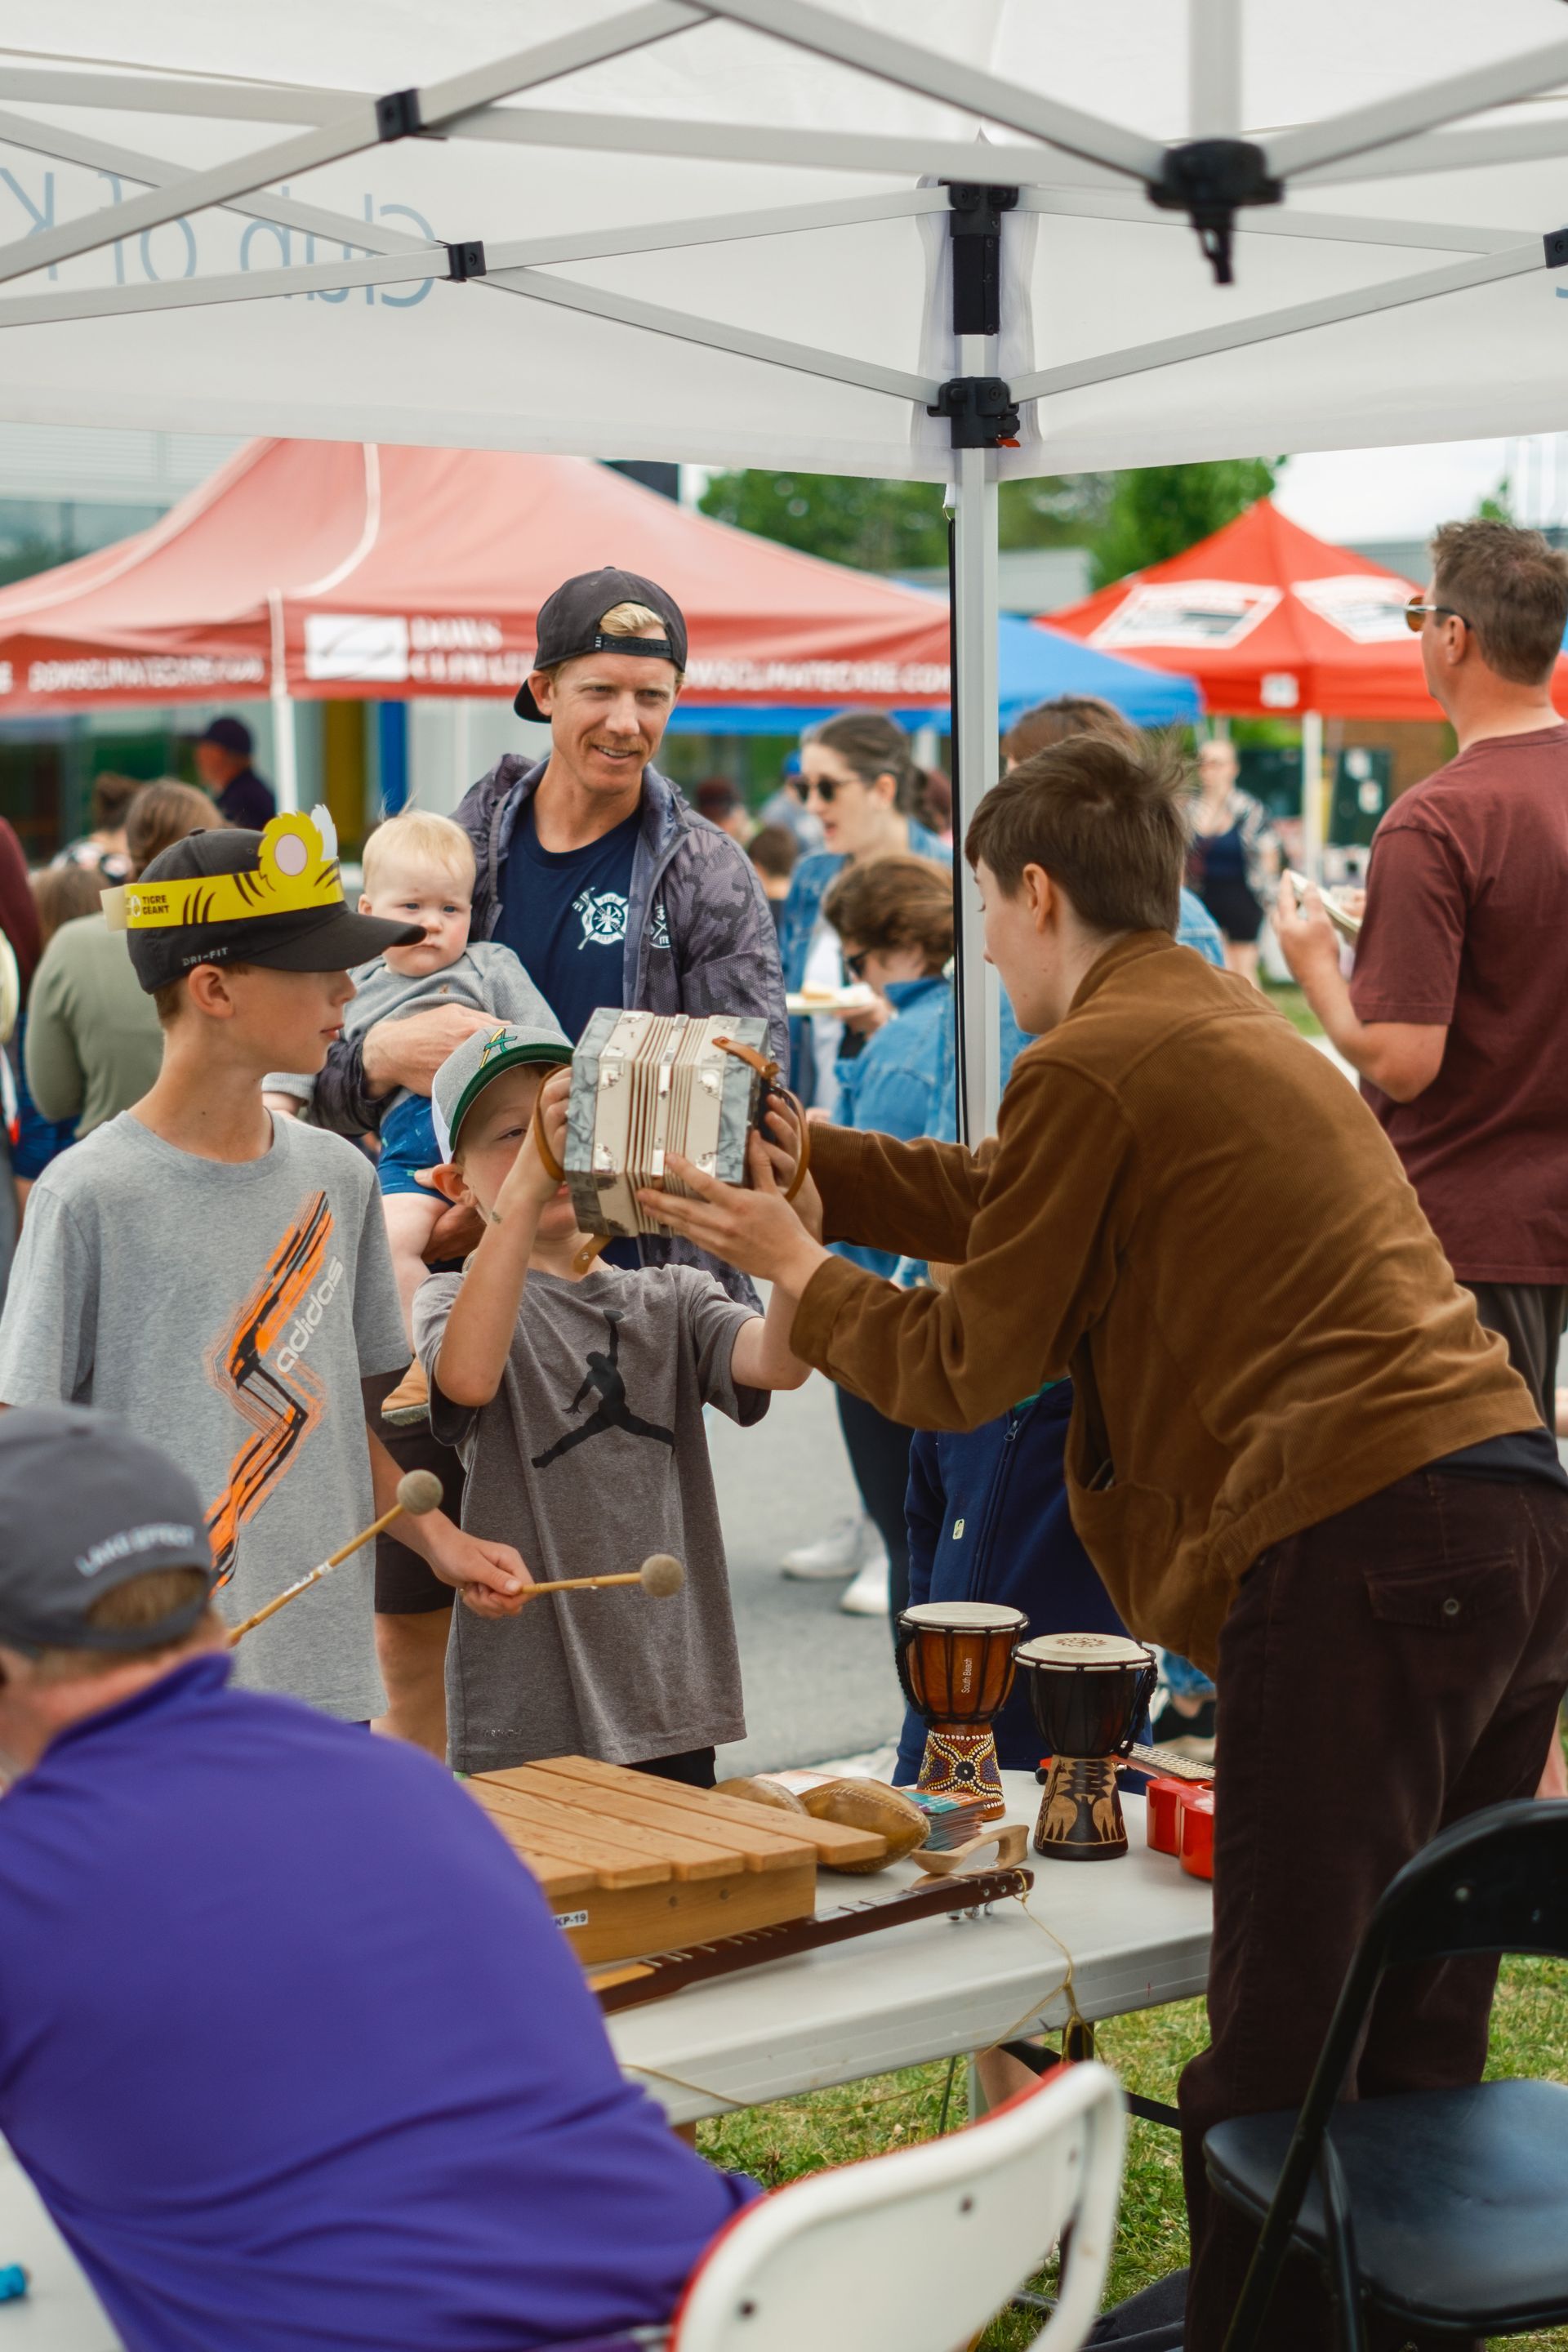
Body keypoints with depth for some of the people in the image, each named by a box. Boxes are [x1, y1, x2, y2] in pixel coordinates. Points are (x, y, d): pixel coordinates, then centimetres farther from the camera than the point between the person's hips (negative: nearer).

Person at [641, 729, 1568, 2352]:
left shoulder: (1088, 1066, -5)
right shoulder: (1243, 1036, 23)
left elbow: (961, 1369, 2)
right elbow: (1006, 1205, 31)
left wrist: (795, 1271, 17)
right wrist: (805, 1160, 33)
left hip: (1358, 1551, -9)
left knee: (1278, 2072, -3)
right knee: (1417, 2060, 17)